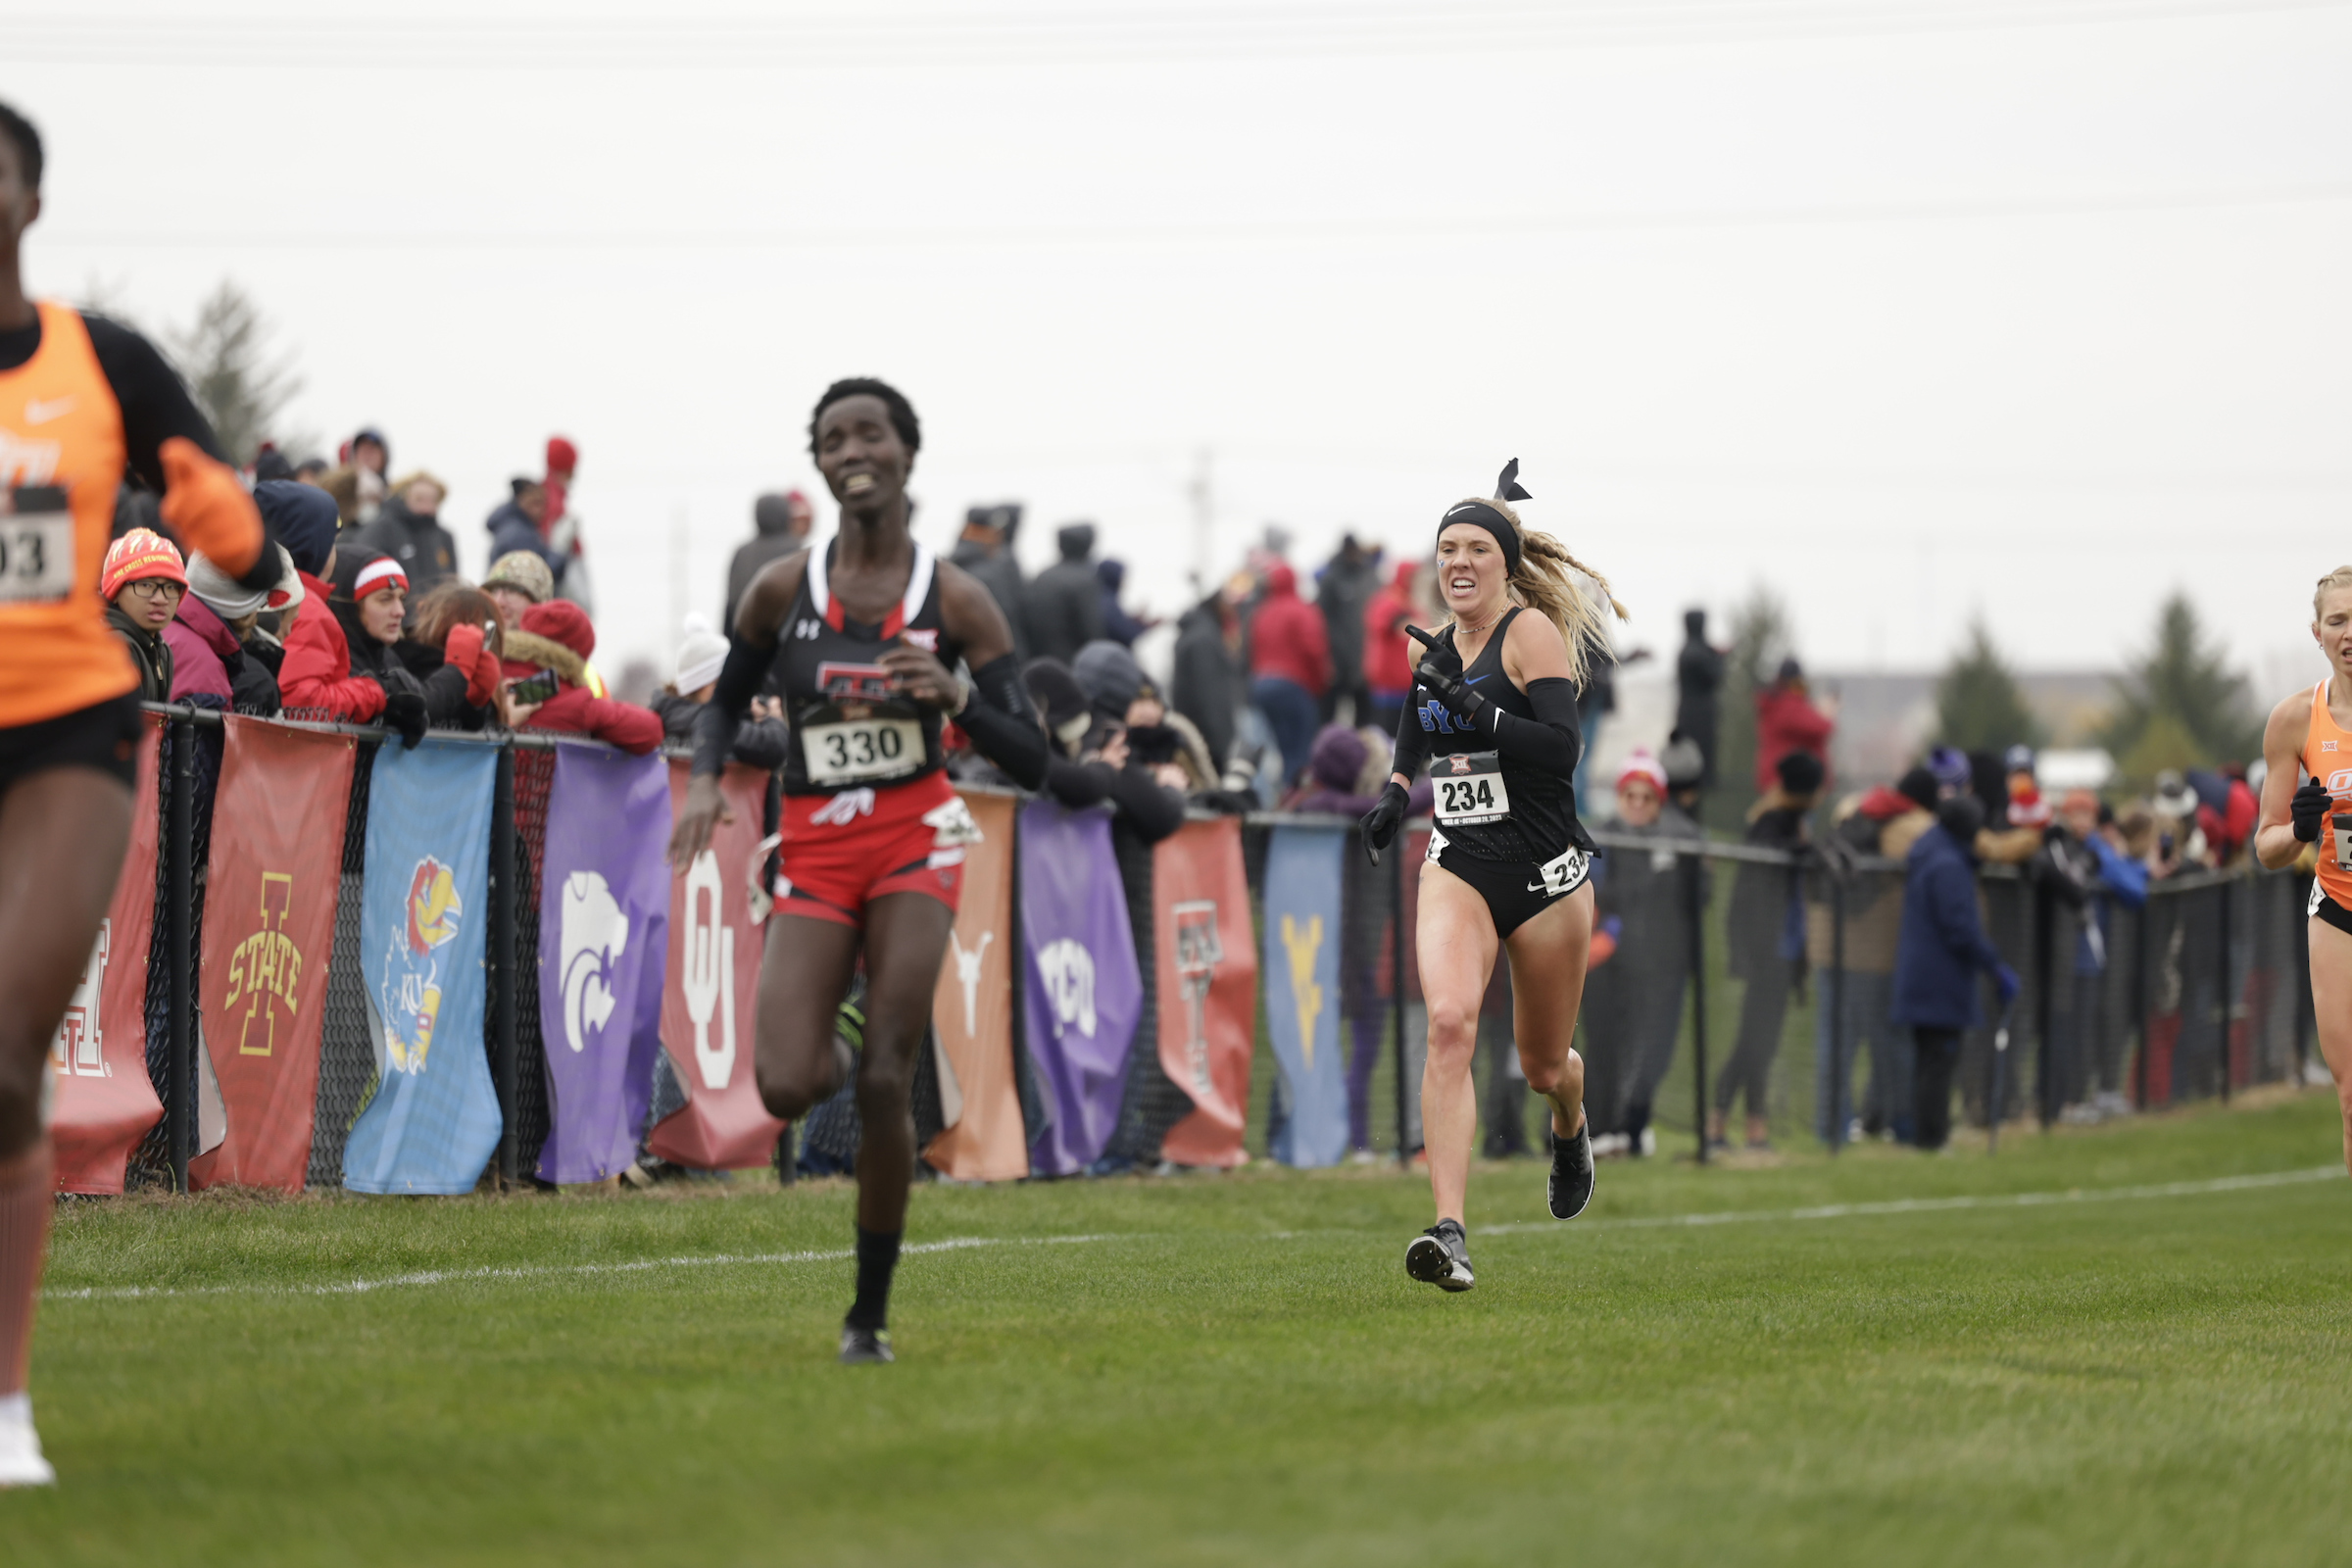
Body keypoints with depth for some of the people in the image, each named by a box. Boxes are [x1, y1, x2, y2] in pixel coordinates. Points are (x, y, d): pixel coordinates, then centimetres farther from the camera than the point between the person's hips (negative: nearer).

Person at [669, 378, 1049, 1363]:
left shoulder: (955, 602, -1)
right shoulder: (782, 590, 1)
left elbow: (1030, 762, -1)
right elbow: (726, 698, 17)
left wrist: (956, 697, -20)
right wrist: (705, 781, -3)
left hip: (915, 838, -1)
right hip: (814, 849, 1)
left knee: (885, 1086, -11)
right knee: (785, 1090, -15)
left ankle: (871, 1313, 5)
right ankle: (831, 1057, 26)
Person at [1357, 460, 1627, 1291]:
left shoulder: (1533, 632, -9)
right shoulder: (1440, 644, 8)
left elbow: (1561, 748, -22)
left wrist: (1471, 703, -27)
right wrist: (1396, 786, 19)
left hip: (1544, 873, -3)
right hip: (1458, 869, 3)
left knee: (1543, 1064, 12)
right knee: (1449, 1022, -23)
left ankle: (1571, 1129, 53)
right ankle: (1449, 1232, -31)